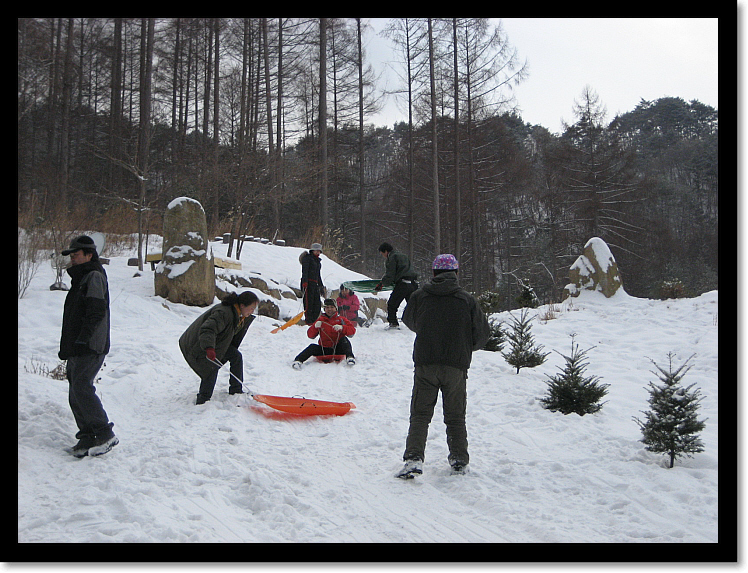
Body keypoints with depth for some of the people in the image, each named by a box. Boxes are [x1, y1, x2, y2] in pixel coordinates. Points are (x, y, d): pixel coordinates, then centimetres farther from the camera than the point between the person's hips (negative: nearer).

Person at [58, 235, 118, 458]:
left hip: (90, 348, -10)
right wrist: (68, 346, 19)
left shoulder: (95, 276, -9)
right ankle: (88, 437, 12)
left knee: (81, 387, -16)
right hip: (77, 348, 10)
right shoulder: (81, 277, 23)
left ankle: (105, 434, -11)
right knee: (76, 393, 8)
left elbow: (96, 312, -20)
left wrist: (82, 339, -25)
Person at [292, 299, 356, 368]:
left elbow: (352, 331, -6)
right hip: (324, 350, 1)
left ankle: (349, 357, -42)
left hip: (338, 350, -1)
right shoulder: (320, 320, 12)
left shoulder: (341, 320, 7)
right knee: (312, 347, -25)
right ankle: (298, 361, -34)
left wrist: (342, 328, -24)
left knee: (344, 339, -27)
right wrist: (315, 327, -14)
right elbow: (310, 335, 7)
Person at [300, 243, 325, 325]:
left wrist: (321, 286, 27)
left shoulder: (318, 261, 24)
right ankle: (308, 320, -9)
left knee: (317, 303, 3)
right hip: (308, 283, -8)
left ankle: (314, 320, 7)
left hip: (315, 284, 8)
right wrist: (304, 282, -23)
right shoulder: (307, 258, -1)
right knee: (308, 302, -11)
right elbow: (304, 271, -11)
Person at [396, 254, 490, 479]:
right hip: (456, 365, 0)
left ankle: (413, 458, -12)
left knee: (420, 414, 4)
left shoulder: (419, 296, 0)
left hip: (425, 363, 0)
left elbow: (409, 321, 19)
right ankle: (459, 461, 16)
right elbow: (483, 333, 4)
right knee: (455, 416, 13)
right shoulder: (467, 300, -2)